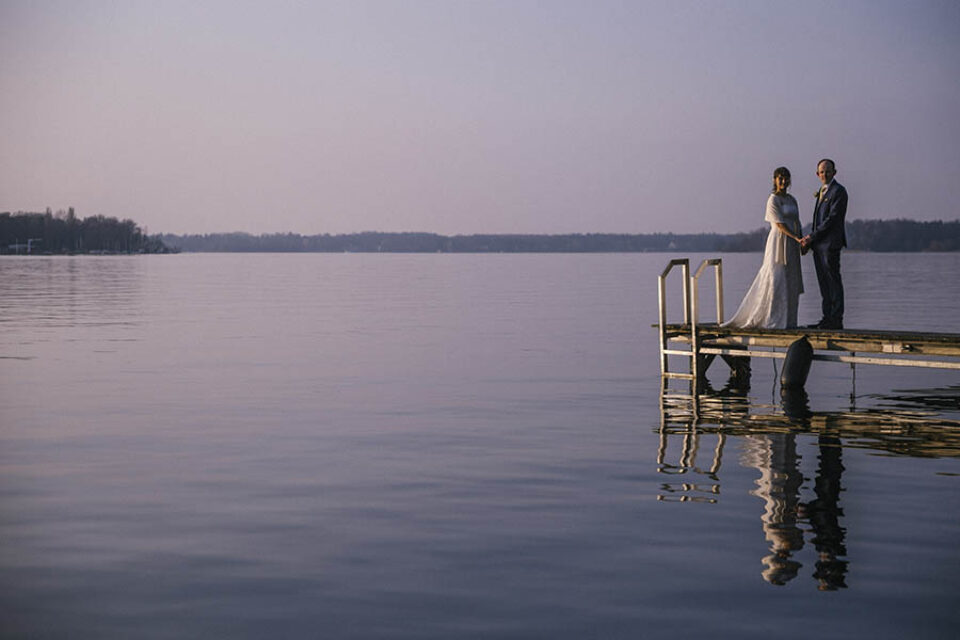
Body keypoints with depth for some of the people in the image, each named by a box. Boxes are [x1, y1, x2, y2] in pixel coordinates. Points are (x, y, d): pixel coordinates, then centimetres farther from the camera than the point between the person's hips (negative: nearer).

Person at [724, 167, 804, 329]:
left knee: (790, 283, 6)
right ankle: (772, 320, -6)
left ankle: (787, 320, 9)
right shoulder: (773, 200, -7)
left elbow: (797, 223, 16)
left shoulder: (792, 199, 15)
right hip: (778, 242, -8)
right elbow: (780, 224, -14)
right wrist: (796, 238, -20)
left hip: (791, 245, 8)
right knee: (775, 280, -9)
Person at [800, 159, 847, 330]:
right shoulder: (822, 191, 20)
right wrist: (809, 241, 10)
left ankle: (836, 320, -4)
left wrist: (811, 237, -14)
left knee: (833, 281, -6)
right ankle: (827, 319, 12)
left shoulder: (838, 191, -8)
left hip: (830, 243, -9)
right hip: (818, 244, 9)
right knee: (824, 283, 9)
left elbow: (833, 218, -16)